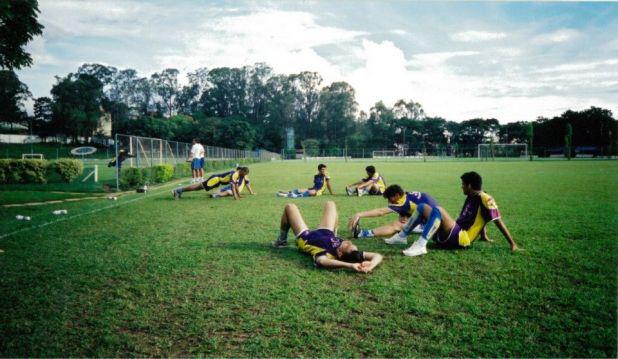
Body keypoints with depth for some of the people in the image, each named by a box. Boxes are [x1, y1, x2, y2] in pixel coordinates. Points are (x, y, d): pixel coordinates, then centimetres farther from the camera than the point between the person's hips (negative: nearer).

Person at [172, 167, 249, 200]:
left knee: (199, 187, 13)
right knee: (199, 186, -8)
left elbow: (236, 185, 16)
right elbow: (232, 186, -31)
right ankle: (178, 191, -4)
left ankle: (179, 190, 20)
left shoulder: (239, 175, 6)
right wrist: (235, 197, -34)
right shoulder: (234, 174, -24)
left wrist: (238, 195, 15)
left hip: (217, 180, 9)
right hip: (215, 179, -9)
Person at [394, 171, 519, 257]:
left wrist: (513, 244, -12)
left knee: (438, 211, -33)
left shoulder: (485, 199, -11)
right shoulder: (471, 197, 15)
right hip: (446, 237, 9)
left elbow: (498, 221, -12)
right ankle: (401, 236, 4)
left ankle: (420, 246, -37)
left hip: (460, 239, -9)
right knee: (423, 207, 10)